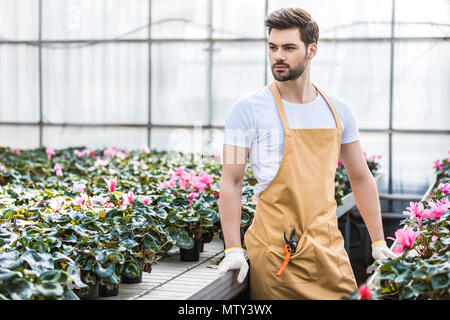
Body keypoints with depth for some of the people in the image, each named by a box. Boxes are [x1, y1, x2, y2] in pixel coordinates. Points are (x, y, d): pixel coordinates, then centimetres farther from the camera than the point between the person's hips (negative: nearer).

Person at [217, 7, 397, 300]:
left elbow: (361, 178, 14)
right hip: (274, 252, -4)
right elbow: (232, 182, -5)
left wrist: (379, 243, 12)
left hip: (329, 250, 4)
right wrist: (234, 250, -10)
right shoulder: (249, 108, -6)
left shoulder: (338, 110, 6)